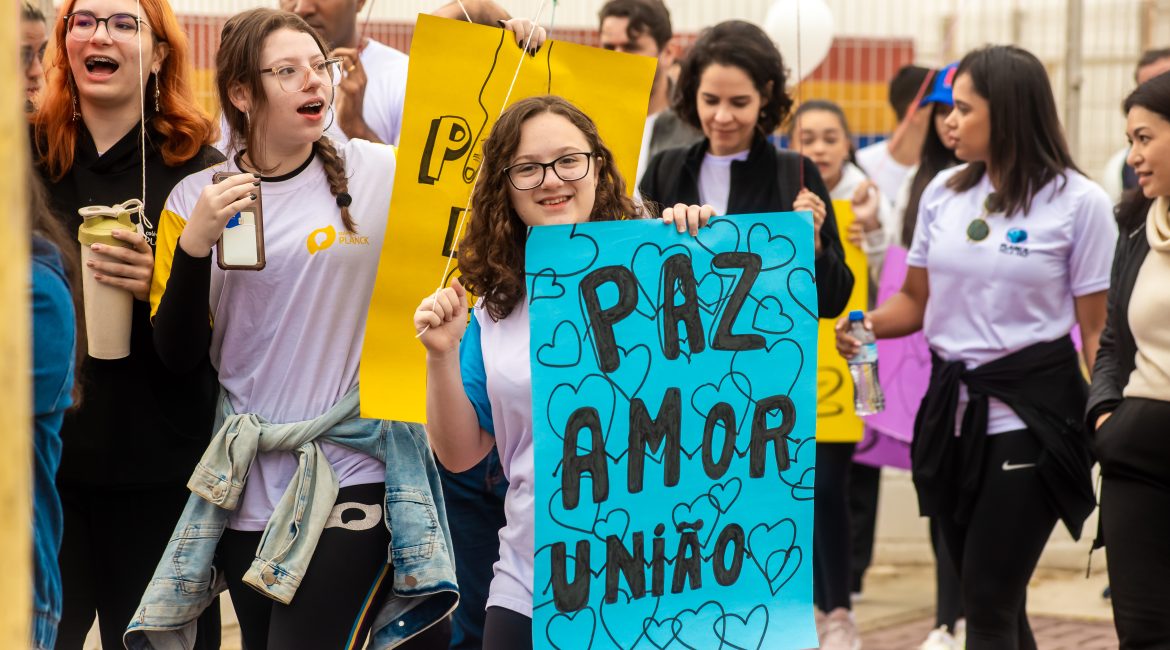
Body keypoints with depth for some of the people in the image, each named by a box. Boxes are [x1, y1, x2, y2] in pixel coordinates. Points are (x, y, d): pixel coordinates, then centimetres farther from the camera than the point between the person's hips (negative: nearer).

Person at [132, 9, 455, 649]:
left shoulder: (379, 174, -2)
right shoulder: (195, 198, 4)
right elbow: (178, 352, 1)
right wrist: (195, 243, -13)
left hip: (351, 475, -3)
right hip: (249, 484, 3)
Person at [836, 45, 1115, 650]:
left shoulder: (1078, 201, -7)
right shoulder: (943, 191, 8)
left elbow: (1099, 330, -7)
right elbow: (917, 300, 14)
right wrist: (868, 324, -7)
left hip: (1030, 415, -6)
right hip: (952, 408, 6)